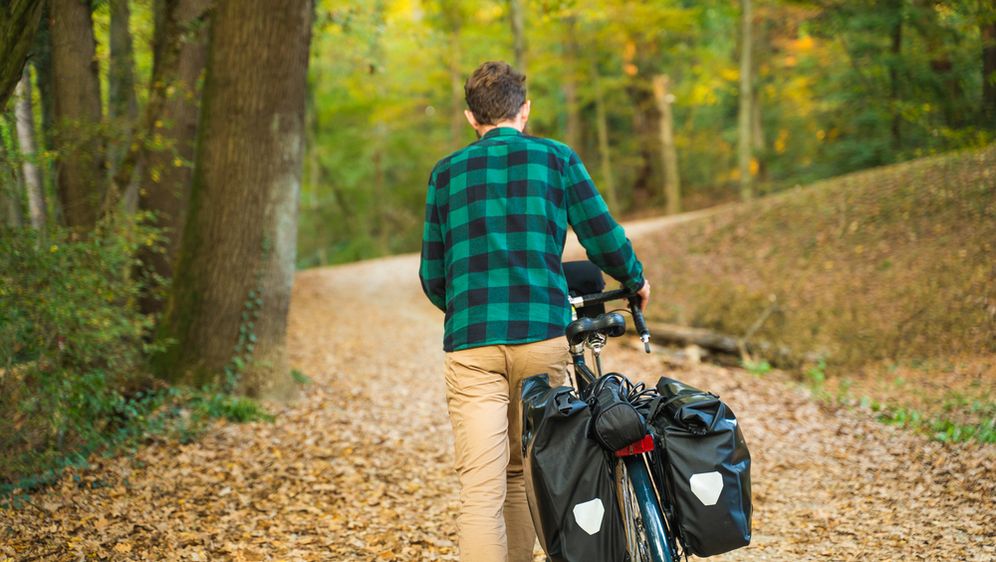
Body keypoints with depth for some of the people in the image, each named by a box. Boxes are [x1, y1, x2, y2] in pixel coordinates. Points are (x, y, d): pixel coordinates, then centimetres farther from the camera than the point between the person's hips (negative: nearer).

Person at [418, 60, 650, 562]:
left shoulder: (446, 173, 13)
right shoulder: (556, 158, 8)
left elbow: (432, 278, 15)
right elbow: (604, 240, 5)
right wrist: (636, 281, 26)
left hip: (470, 343, 0)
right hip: (541, 334, 0)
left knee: (481, 489, -5)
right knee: (523, 473, 16)